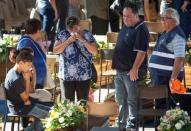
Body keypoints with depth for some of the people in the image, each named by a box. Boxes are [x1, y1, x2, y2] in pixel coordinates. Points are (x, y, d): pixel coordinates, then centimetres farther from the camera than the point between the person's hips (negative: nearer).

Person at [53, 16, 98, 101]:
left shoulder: (87, 35, 0)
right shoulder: (62, 35, 1)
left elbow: (95, 51, -8)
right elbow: (55, 51, -6)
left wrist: (82, 40, -16)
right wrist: (68, 41, -15)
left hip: (84, 75, 0)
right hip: (66, 75, 0)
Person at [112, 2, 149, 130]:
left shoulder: (141, 29, -16)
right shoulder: (125, 27, 13)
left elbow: (141, 52, -22)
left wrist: (135, 69, -24)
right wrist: (117, 65, 20)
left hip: (131, 71, -9)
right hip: (120, 69, 9)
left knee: (132, 100, -1)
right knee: (121, 99, 17)